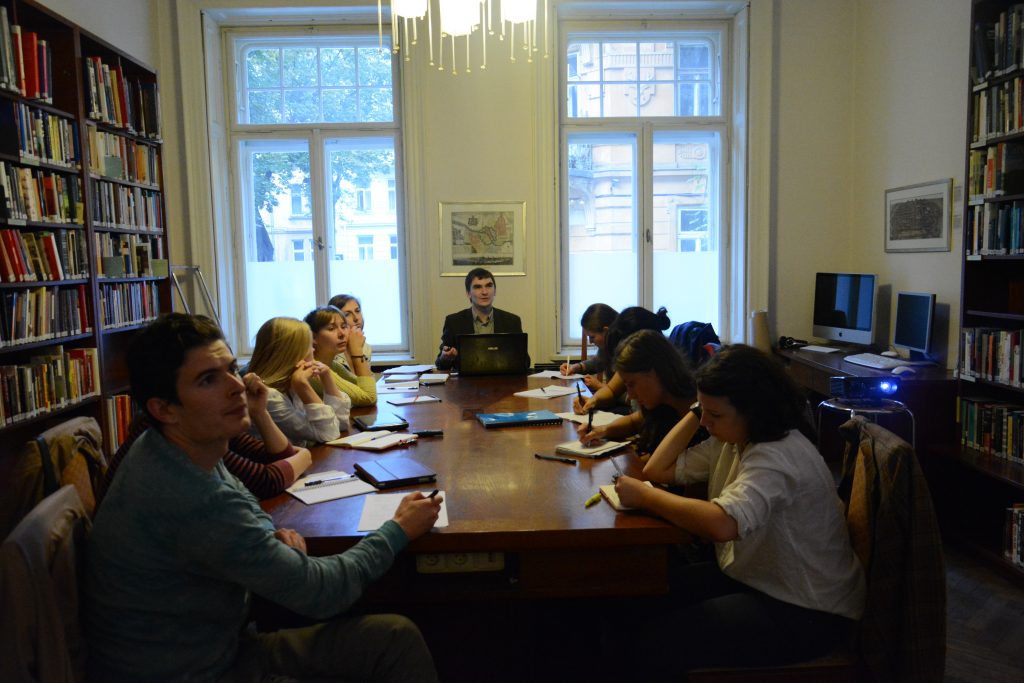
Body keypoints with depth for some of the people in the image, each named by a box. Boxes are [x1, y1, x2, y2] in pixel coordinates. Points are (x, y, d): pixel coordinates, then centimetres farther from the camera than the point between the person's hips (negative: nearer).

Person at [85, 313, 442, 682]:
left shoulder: (183, 450, -4)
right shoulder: (194, 502, -32)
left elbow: (246, 508, 18)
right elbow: (320, 590, -22)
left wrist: (273, 534, -5)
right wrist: (400, 528, -8)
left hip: (219, 644, 8)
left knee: (397, 637, -1)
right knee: (395, 641, -9)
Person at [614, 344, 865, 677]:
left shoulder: (777, 456, -27)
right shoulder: (733, 440, 2)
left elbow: (722, 523, -44)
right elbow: (659, 469, 4)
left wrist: (644, 496, -33)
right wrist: (696, 412, -2)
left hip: (807, 612, -9)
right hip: (757, 579, 9)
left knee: (659, 639, -19)